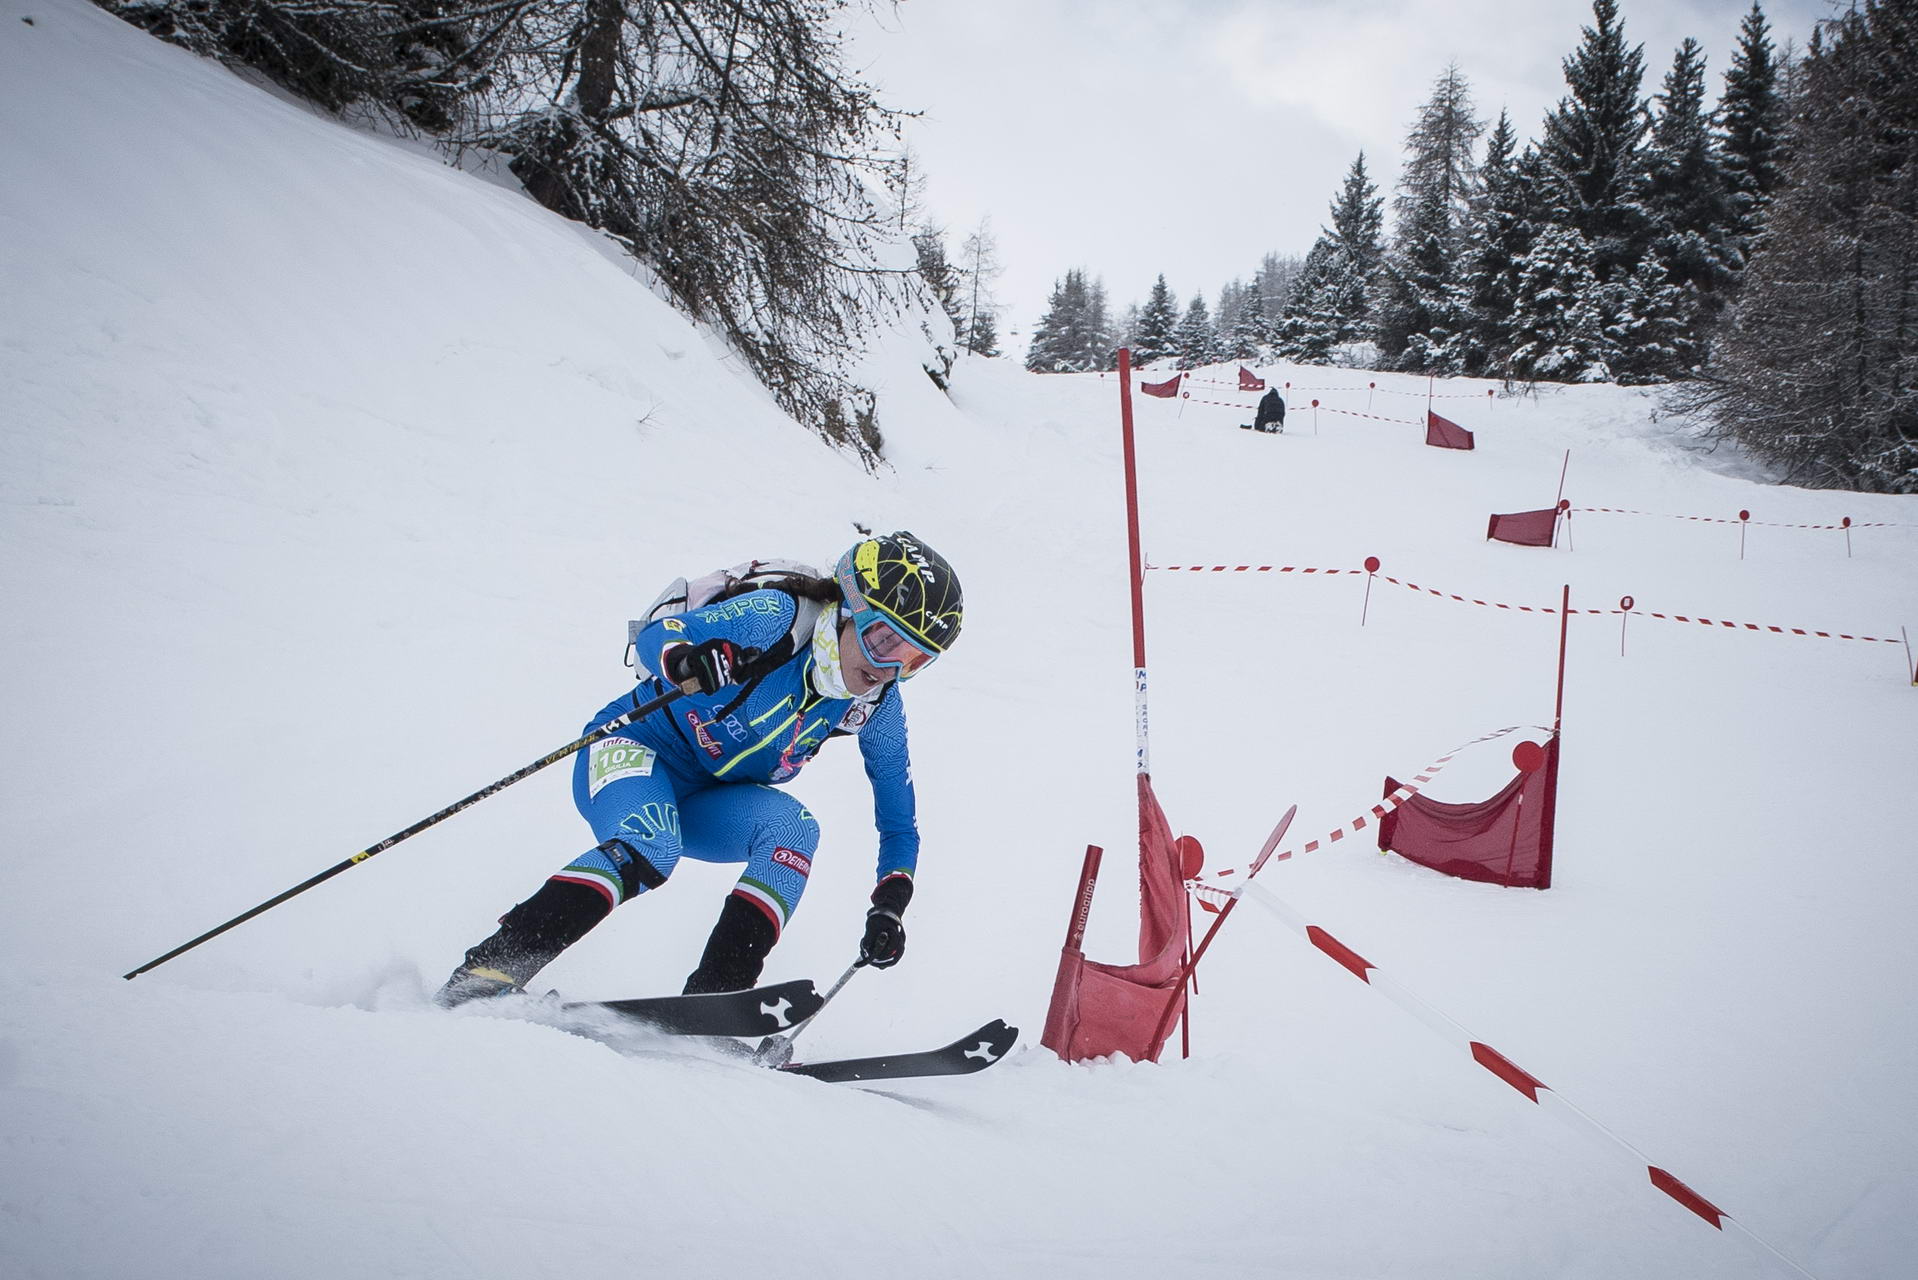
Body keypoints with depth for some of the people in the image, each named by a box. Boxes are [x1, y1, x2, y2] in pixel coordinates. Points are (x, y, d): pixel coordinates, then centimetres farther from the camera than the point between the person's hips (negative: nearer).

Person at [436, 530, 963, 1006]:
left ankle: (713, 997, -29)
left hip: (705, 806, 5)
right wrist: (683, 660, -49)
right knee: (648, 849, -34)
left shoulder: (876, 705, -8)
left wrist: (889, 907, -11)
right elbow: (650, 639, -26)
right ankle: (487, 969, -26)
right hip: (633, 749, -5)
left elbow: (899, 821, 2)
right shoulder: (778, 617, -22)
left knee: (795, 826, -24)